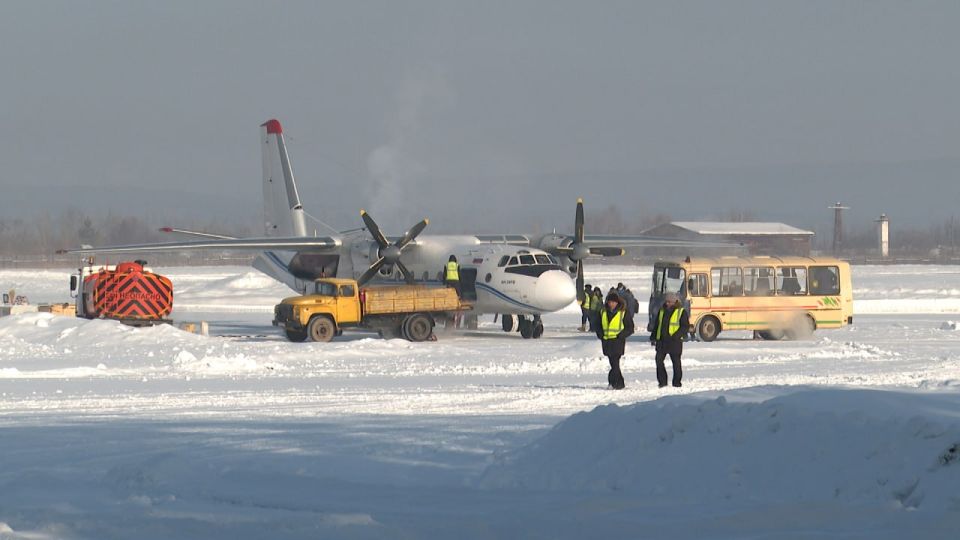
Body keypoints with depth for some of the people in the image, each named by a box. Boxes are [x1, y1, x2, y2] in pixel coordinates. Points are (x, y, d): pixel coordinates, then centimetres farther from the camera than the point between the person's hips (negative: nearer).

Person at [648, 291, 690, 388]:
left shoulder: (681, 312, -4)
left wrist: (676, 336, -21)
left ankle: (677, 382, 11)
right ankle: (662, 381, 9)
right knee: (659, 360, -1)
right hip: (661, 341, 5)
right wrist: (653, 337, 12)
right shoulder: (662, 310, 13)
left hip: (674, 342, -5)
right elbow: (656, 325, 19)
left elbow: (685, 326, -9)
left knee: (676, 362, 3)